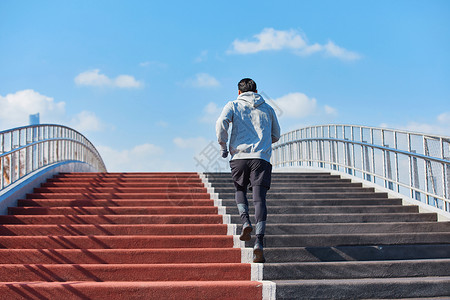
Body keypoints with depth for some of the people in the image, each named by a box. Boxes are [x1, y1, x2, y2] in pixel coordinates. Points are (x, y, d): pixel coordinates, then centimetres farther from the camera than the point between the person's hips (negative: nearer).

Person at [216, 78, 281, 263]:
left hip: (239, 156, 0)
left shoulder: (233, 105, 12)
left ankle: (246, 223, -1)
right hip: (261, 157, 0)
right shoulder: (267, 108, 19)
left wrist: (223, 146, 4)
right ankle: (259, 243, -17)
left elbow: (221, 123, -8)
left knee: (240, 191, 23)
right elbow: (276, 135, 27)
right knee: (259, 199, -5)